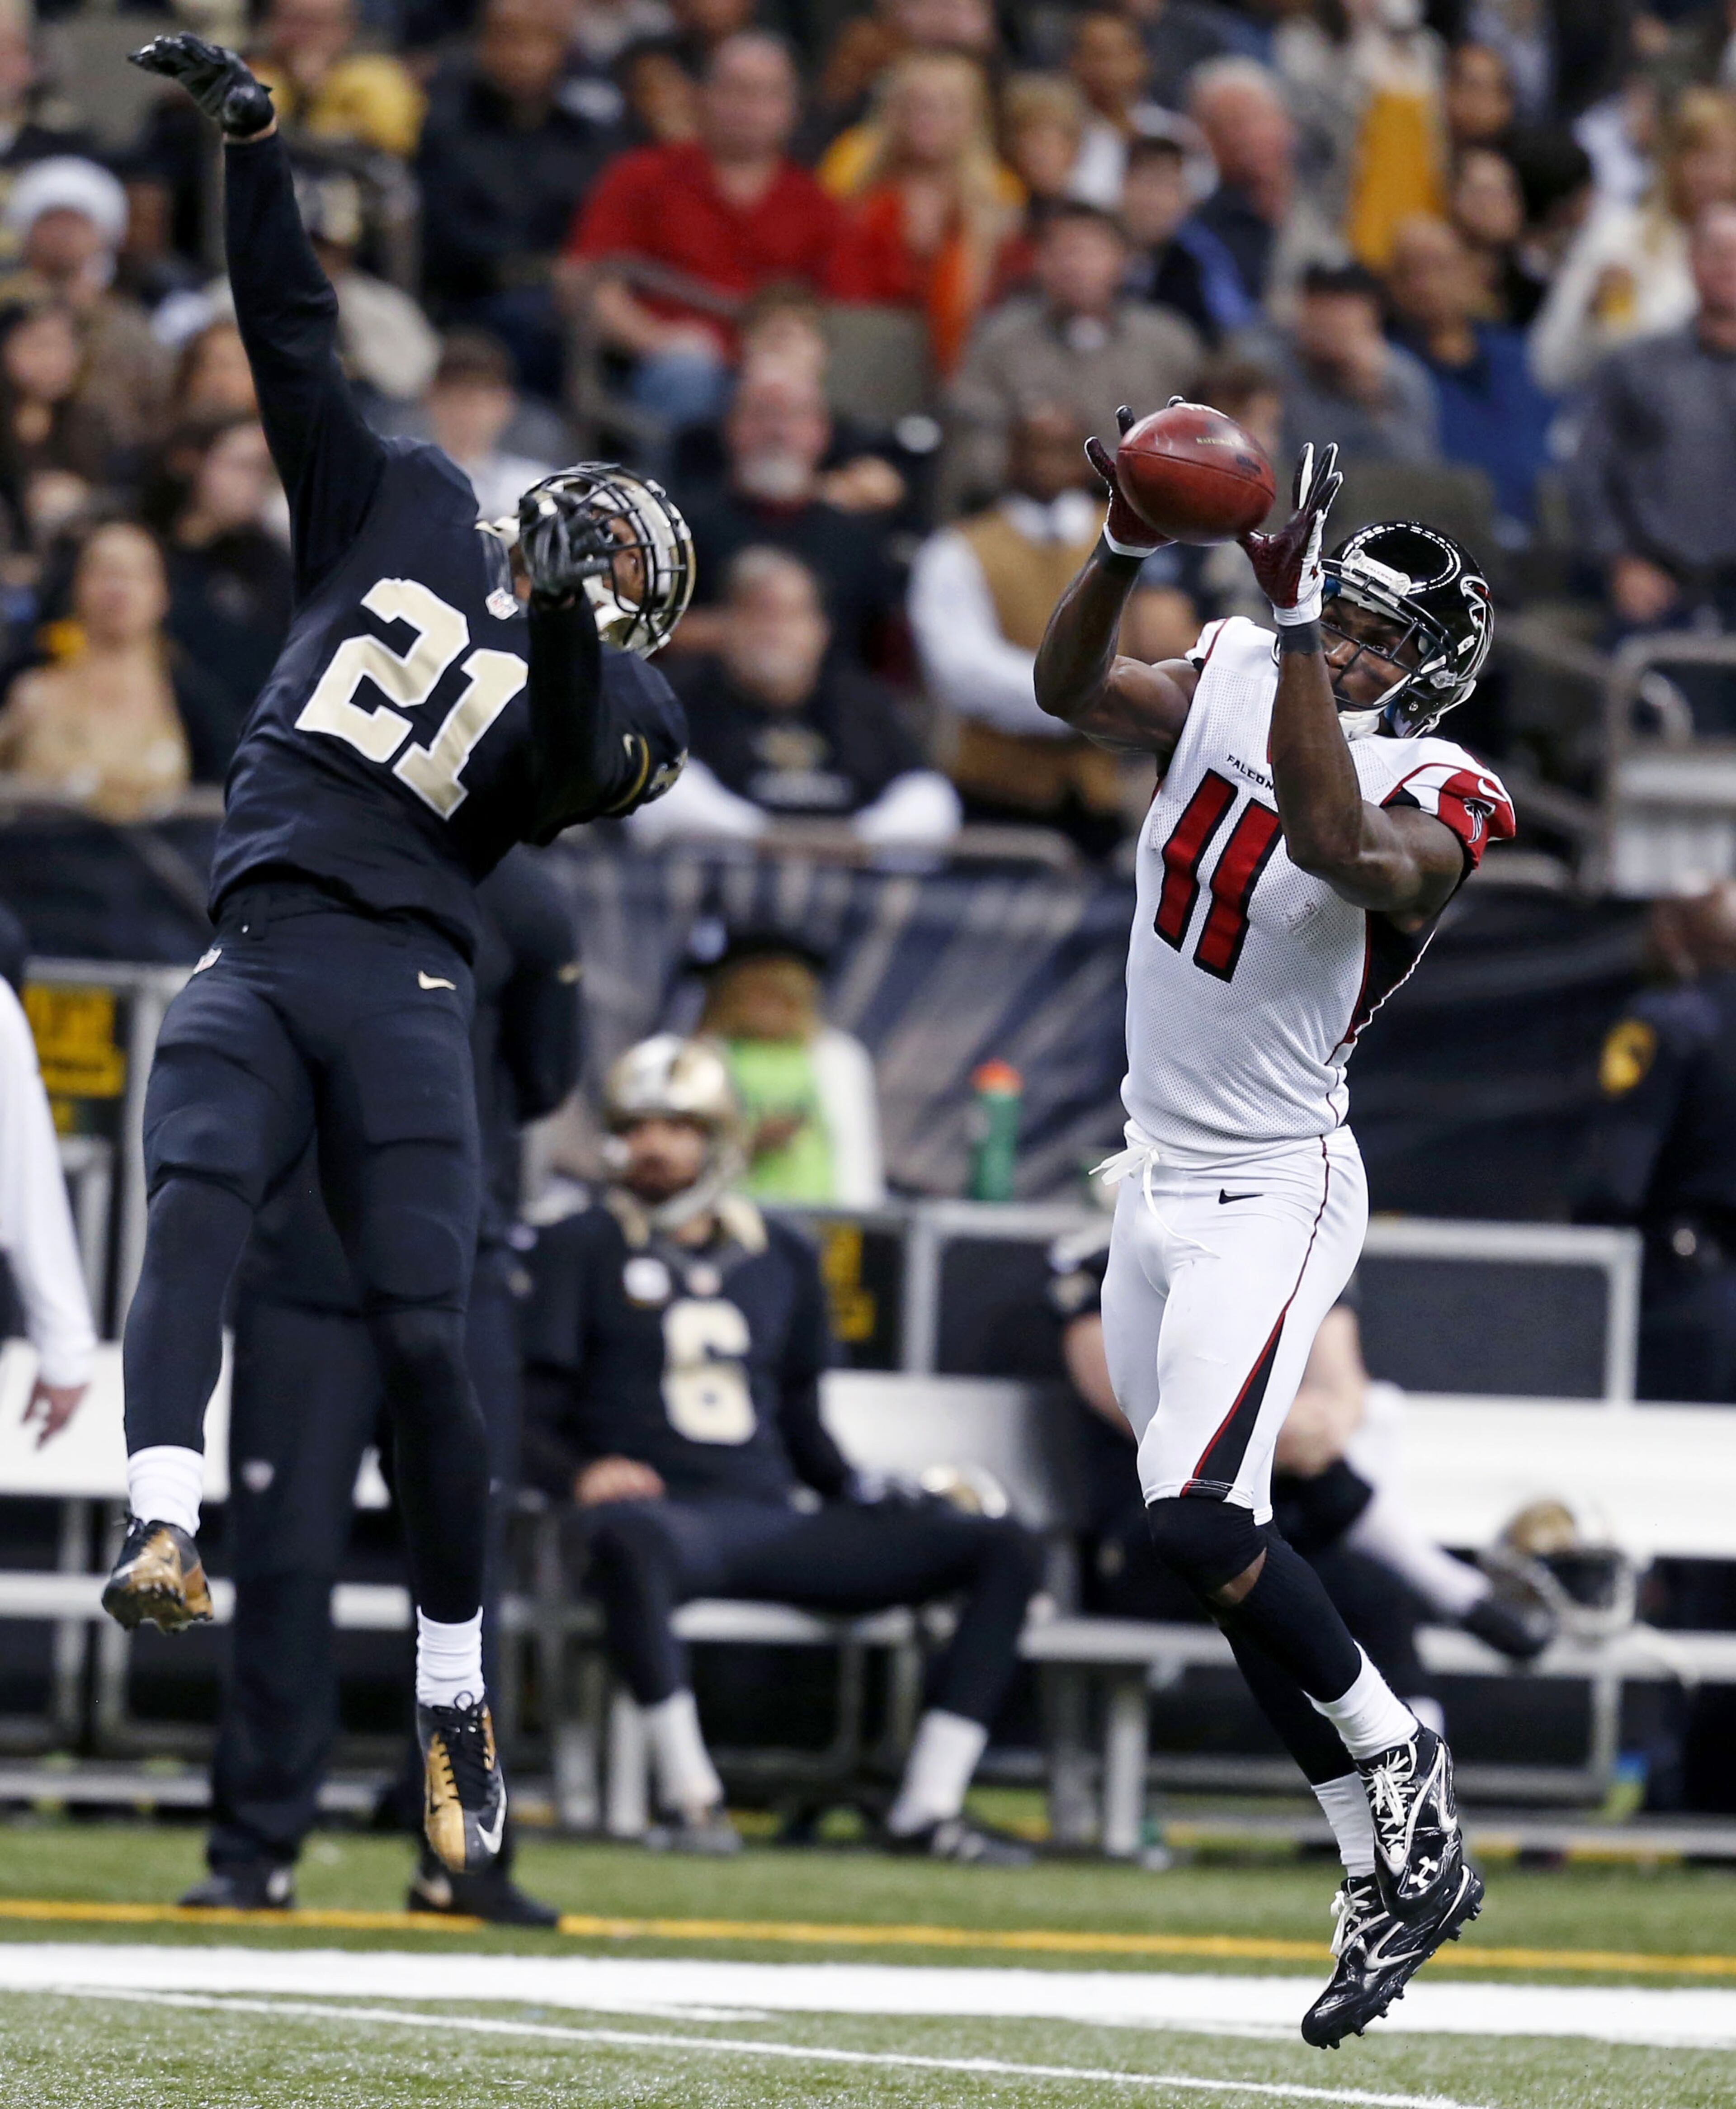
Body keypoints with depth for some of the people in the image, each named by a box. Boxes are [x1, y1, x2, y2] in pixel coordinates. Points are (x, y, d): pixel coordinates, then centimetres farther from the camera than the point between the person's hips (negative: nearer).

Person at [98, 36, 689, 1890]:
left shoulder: (617, 704, 15)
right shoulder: (405, 513, 22)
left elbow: (560, 773, -8)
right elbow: (295, 344, 20)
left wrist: (563, 617, -23)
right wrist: (250, 145, 14)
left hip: (401, 978, -1)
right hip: (253, 954, 1)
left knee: (423, 1337, -7)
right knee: (195, 1204, -26)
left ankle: (455, 1707, 4)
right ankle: (163, 1531, -43)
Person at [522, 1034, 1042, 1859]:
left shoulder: (780, 1258, 22)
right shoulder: (579, 1250, 9)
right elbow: (531, 1417, 4)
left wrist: (872, 1500, 8)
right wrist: (579, 1474, -18)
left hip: (774, 1524, 5)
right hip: (661, 1509, -5)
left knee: (1003, 1549, -9)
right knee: (629, 1542, -46)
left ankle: (928, 1808, -16)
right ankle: (690, 1796, -36)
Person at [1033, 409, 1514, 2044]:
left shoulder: (1433, 809, -16)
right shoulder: (1232, 689, 3)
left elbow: (1333, 842, -36)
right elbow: (1070, 688, -6)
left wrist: (1295, 619, -37)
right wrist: (1129, 544, -22)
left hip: (1272, 1197, -7)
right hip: (1157, 1180, 7)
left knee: (1196, 1525, -21)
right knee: (1212, 1550, 8)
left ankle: (1396, 1769, -1)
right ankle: (1396, 1873, 14)